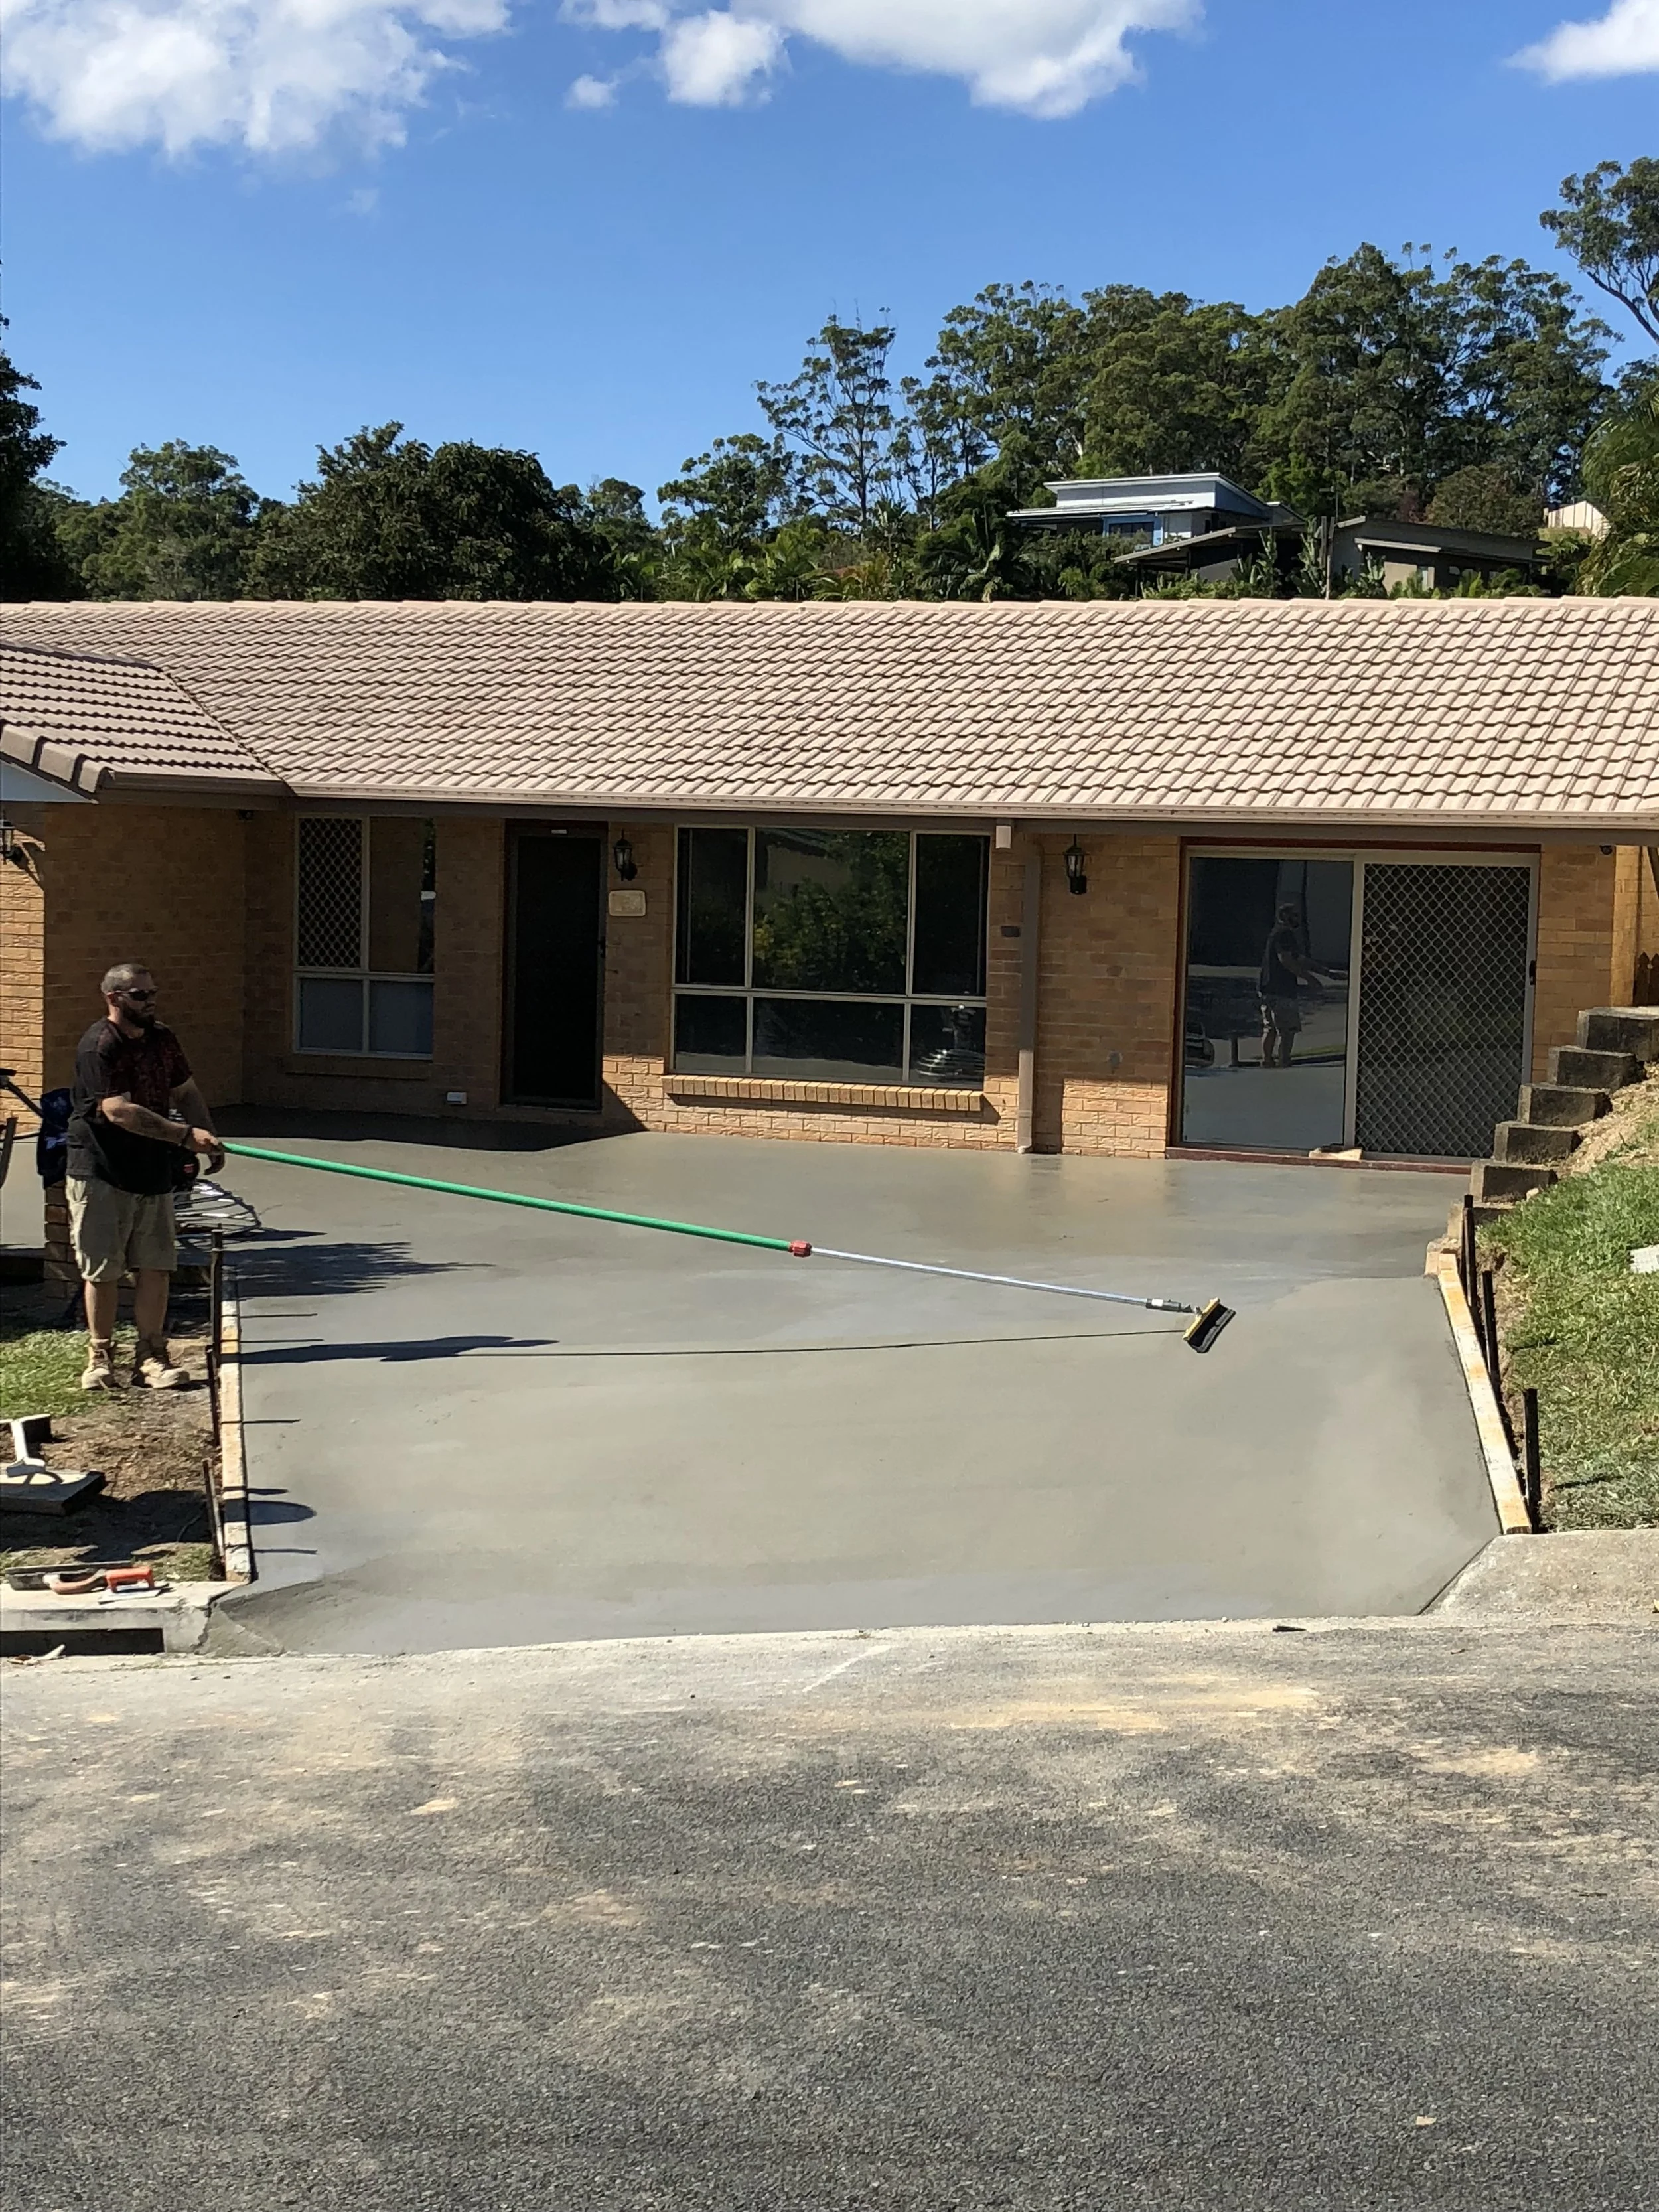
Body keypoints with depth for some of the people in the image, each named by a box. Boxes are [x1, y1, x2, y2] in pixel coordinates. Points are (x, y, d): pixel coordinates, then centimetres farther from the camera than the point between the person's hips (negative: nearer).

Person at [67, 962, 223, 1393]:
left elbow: (186, 1093, 20)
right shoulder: (99, 1047, -16)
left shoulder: (162, 1038, 9)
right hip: (102, 1175, -6)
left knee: (156, 1266, 3)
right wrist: (186, 1135, -29)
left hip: (154, 1173, 6)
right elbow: (119, 1111, -26)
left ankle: (150, 1357, 9)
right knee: (103, 1270, 2)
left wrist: (209, 1140, 5)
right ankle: (100, 1357, 15)